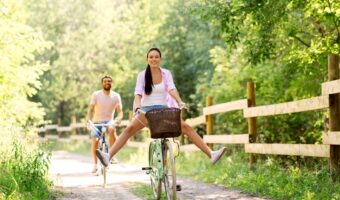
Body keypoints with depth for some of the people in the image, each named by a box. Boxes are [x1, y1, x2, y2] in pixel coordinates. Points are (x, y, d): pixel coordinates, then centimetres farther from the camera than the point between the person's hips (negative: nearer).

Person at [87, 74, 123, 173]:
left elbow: (120, 111, -5)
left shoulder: (116, 96, -4)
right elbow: (90, 109, -7)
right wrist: (89, 120, -23)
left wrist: (118, 118, -27)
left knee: (111, 128, -34)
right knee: (94, 141, -15)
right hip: (97, 122, 1)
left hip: (109, 121, -1)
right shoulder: (96, 95, -6)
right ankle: (95, 164, 3)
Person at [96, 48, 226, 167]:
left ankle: (210, 154, -13)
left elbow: (172, 89, -14)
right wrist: (137, 105, -34)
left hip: (163, 109, 1)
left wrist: (180, 102, -33)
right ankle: (108, 156, -31)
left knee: (186, 127, -13)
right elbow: (138, 93, -13)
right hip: (146, 109, -1)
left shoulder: (166, 73, 0)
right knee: (129, 129, -22)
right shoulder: (142, 75, -2)